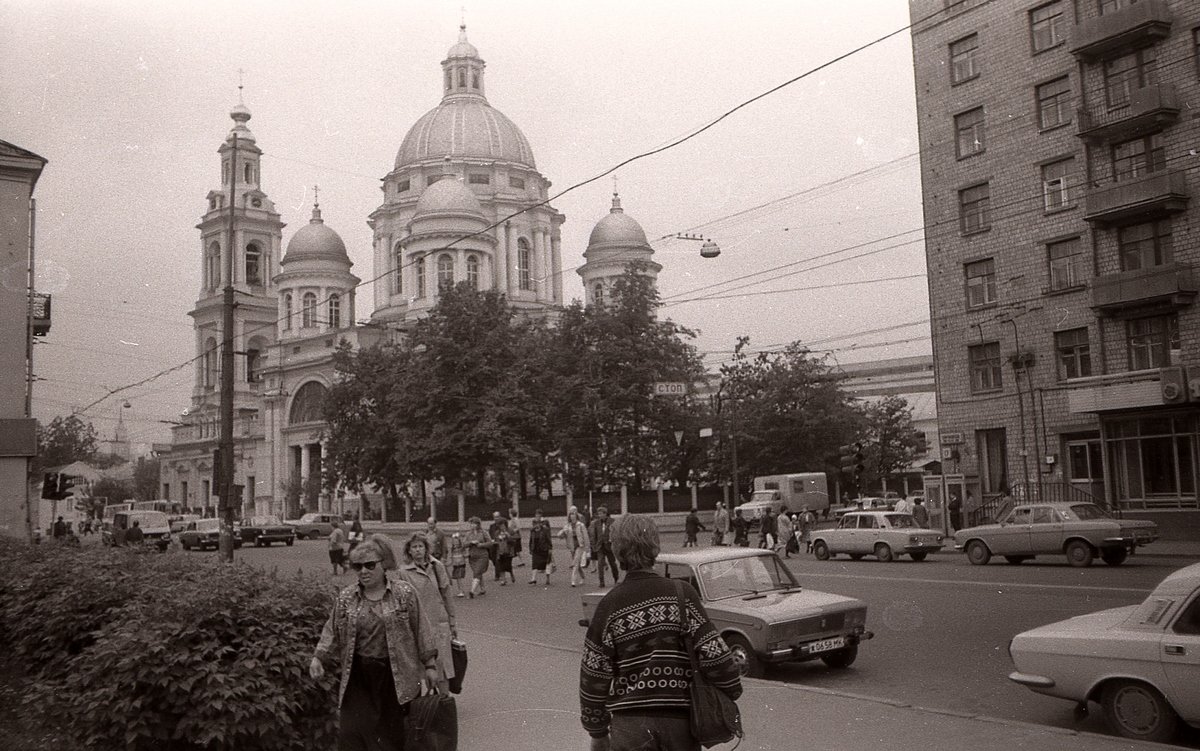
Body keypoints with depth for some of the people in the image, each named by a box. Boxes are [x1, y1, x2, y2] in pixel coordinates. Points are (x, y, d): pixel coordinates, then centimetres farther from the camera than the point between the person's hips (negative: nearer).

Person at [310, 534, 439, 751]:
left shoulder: (404, 593, -4)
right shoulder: (345, 598, 3)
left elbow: (421, 630, -1)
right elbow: (332, 632, 7)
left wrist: (430, 664, -1)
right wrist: (319, 657, -8)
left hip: (396, 677, -2)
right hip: (358, 678, 2)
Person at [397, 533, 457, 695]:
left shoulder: (437, 566, 2)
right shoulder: (403, 572, -4)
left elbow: (447, 596, 8)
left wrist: (452, 623, 10)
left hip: (439, 623, 2)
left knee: (442, 664, 2)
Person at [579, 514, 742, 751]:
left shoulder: (609, 605, -6)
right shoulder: (682, 593, -6)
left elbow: (594, 676, -3)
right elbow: (713, 653, -8)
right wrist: (732, 692, 10)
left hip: (629, 724, 0)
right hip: (680, 719, 1)